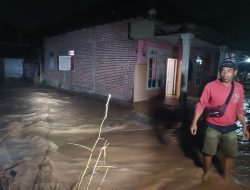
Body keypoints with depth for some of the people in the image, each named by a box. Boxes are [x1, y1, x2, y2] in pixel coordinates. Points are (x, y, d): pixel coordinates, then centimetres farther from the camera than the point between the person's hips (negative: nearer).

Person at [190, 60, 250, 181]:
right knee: (208, 153, 9)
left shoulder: (239, 88, -2)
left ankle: (226, 179, 36)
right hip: (213, 127, -3)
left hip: (230, 128, 4)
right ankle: (205, 173, 36)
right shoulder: (210, 86, -15)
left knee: (231, 154, 14)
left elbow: (239, 109, 8)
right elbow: (201, 105, -11)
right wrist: (194, 122, -16)